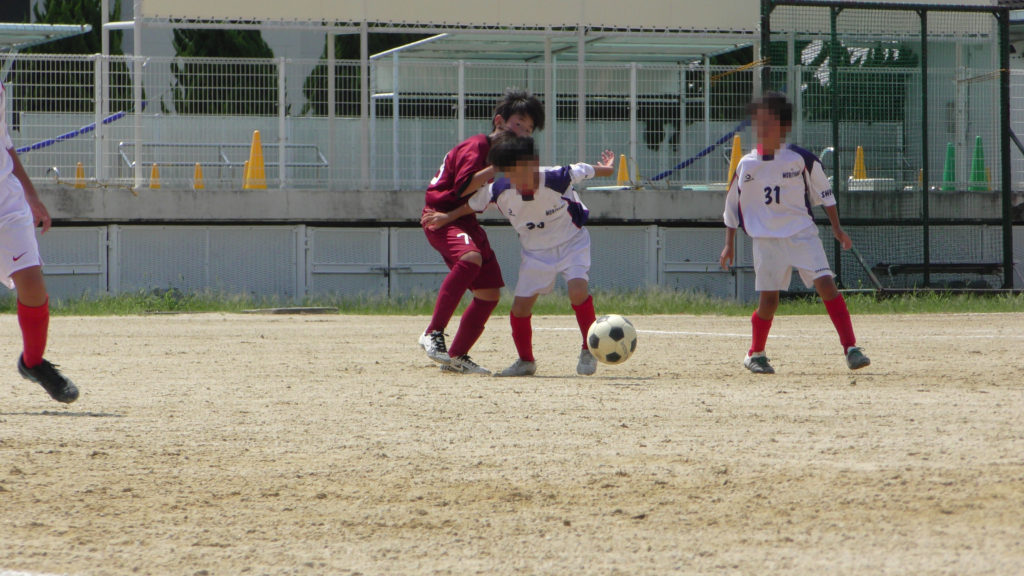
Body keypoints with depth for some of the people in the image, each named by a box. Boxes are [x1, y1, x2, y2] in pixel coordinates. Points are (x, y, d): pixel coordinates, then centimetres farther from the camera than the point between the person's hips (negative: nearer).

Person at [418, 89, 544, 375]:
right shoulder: (475, 147, -14)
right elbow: (463, 187, -27)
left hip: (466, 222, 10)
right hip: (442, 216, -10)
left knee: (490, 293, 7)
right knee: (471, 257, -38)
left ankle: (457, 356, 20)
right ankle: (433, 333, -35)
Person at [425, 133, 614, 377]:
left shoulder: (557, 179, -29)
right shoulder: (499, 191, -21)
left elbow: (584, 171, -8)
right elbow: (473, 204, 1)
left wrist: (606, 168, 11)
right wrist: (445, 218, 7)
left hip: (571, 243, -3)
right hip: (536, 253, 3)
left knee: (578, 288, -27)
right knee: (521, 305, -4)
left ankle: (588, 351, -10)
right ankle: (526, 361, 19)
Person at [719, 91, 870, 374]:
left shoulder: (801, 159, -2)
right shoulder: (746, 165, 2)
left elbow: (824, 192, 10)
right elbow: (732, 206, 13)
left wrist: (836, 227, 8)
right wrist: (729, 245, 13)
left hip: (802, 234, -1)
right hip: (766, 240, 1)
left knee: (826, 284, -15)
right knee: (769, 299, -2)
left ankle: (851, 348, -15)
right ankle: (755, 354, 20)